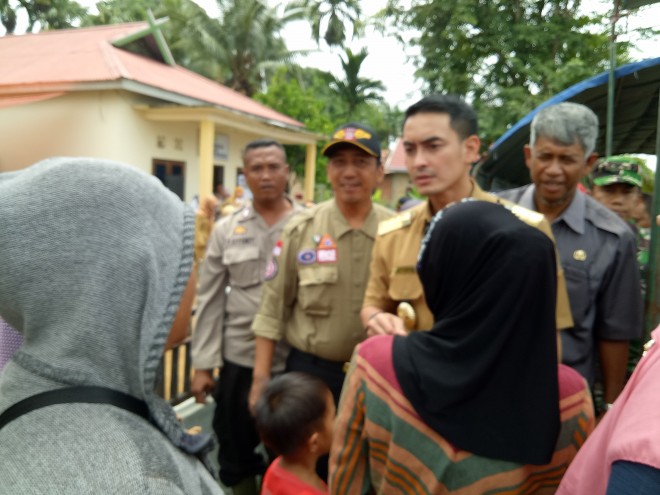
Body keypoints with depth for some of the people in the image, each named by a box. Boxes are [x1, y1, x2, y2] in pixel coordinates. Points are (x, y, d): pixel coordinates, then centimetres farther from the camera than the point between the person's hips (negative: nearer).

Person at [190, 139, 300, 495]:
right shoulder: (226, 230, 3)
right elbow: (209, 300, 3)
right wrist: (203, 364, 1)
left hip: (295, 359, -1)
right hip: (239, 359, 2)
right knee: (236, 455, 18)